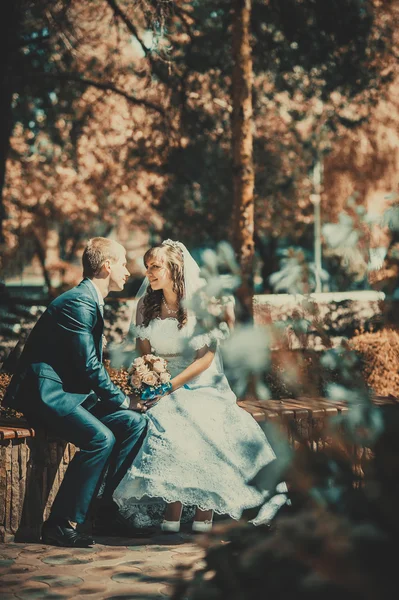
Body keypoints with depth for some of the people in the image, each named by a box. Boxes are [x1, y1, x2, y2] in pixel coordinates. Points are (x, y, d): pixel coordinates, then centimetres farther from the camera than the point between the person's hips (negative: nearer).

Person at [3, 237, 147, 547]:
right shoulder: (78, 303, -17)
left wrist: (121, 397, 5)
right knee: (101, 438, -28)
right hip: (45, 391, -10)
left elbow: (92, 366, 19)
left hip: (71, 391, 10)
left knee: (135, 423, -2)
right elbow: (89, 367, -18)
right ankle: (60, 525, -19)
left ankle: (108, 503, 4)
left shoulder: (92, 301, 16)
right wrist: (124, 400, -7)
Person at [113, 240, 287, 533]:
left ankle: (204, 513, -24)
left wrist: (172, 385, -20)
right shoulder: (147, 306, 7)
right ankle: (172, 512, -26)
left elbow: (206, 356, -11)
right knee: (167, 425, -29)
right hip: (164, 390, 3)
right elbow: (145, 354, 9)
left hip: (200, 385, -3)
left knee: (198, 425, -32)